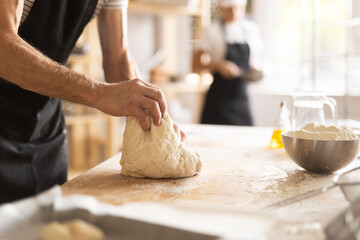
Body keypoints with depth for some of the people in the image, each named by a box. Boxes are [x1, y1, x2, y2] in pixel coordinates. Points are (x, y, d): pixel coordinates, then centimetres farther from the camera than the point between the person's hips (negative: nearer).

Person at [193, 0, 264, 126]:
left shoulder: (251, 29, 7)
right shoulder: (212, 31, -4)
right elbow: (196, 66, -8)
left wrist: (255, 68, -3)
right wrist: (219, 65, -22)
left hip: (241, 98, 4)